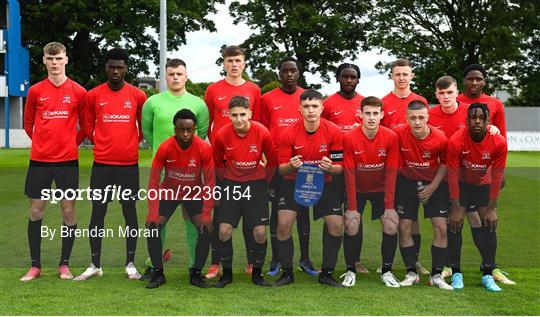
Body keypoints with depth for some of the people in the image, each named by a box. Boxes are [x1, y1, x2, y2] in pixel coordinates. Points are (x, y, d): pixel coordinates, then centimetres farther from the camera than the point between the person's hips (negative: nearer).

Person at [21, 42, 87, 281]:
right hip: (39, 160, 1)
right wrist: (44, 144, 12)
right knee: (36, 211, 3)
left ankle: (64, 265, 14)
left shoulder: (78, 92, 0)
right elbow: (28, 124, 14)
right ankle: (35, 265, 14)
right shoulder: (35, 91, 4)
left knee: (68, 211, 2)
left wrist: (71, 144, 7)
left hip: (68, 160, -1)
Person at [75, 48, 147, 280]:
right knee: (98, 212, 4)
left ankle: (130, 264, 14)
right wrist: (103, 144, 9)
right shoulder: (93, 95, 2)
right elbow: (88, 128, 12)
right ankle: (95, 265, 13)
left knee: (130, 212, 5)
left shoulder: (138, 96, 1)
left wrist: (132, 144, 10)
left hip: (129, 164, 0)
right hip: (101, 164, 1)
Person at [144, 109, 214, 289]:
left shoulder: (204, 149, -23)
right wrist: (153, 213, -23)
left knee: (206, 229, -17)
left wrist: (206, 215, -21)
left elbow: (209, 183, -16)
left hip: (194, 194, 0)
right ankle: (158, 273, 1)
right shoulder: (165, 148, -23)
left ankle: (196, 273, 1)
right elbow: (154, 182, -17)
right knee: (152, 227, -15)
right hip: (169, 193, 0)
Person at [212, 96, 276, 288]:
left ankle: (257, 274, 15)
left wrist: (263, 181, 7)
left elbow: (272, 162, 1)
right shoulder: (221, 135, -13)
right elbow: (217, 164, 5)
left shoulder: (262, 133, -15)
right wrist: (226, 182, 9)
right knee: (224, 231, -5)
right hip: (230, 183, 1)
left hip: (256, 183, 0)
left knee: (260, 232, -4)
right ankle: (227, 273, 13)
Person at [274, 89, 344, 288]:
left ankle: (326, 273, 9)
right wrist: (291, 166, -32)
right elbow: (282, 169, -9)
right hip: (294, 182, -1)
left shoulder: (333, 132, -14)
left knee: (337, 225, -10)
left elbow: (340, 167, -8)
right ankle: (287, 273, 4)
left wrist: (330, 168, -31)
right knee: (283, 223, -15)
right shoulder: (289, 133, -15)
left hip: (324, 183, 1)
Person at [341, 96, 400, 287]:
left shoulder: (391, 137, -16)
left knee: (391, 225, -10)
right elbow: (349, 174, -16)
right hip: (357, 189, -1)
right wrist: (352, 207, -17)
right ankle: (350, 271, 6)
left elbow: (391, 173, -13)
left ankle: (387, 271, 7)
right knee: (352, 226, -13)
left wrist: (389, 206, -15)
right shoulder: (349, 138, -19)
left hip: (381, 189, 1)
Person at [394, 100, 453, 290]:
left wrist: (433, 186, -8)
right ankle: (411, 273, 10)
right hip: (407, 182, 0)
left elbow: (445, 163, -3)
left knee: (441, 228, -7)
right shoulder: (399, 135, -22)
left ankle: (436, 275, 6)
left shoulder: (440, 139, -20)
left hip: (434, 183, 0)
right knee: (404, 227, -4)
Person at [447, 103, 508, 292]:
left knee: (488, 226, -6)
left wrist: (491, 209, -15)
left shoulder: (499, 143, -23)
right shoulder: (456, 141, -28)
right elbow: (453, 175, -21)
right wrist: (456, 209, -22)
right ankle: (456, 273, -4)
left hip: (484, 184, 2)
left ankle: (488, 275, 3)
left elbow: (496, 176, -15)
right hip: (461, 184, -2)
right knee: (455, 224, -13)